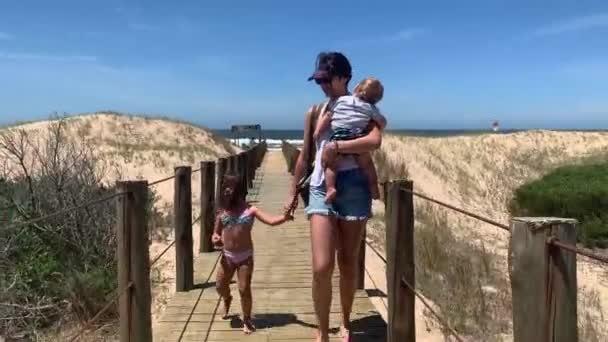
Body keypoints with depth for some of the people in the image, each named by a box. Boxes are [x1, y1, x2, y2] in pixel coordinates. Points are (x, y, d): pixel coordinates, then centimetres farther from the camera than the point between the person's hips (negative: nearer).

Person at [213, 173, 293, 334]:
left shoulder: (250, 210, -6)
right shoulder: (222, 212, 1)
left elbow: (271, 220, -15)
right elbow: (216, 233, 9)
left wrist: (285, 216, -34)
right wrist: (215, 239, -16)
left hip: (245, 256, -3)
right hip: (227, 256, 3)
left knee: (244, 289, -2)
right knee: (220, 286, 12)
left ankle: (247, 319, 19)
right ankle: (227, 299, 49)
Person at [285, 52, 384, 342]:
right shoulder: (315, 112, 12)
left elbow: (375, 141, -17)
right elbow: (305, 156, 16)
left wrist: (337, 146, -18)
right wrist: (292, 192, 17)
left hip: (354, 187, -1)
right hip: (320, 188, 1)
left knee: (348, 264, 9)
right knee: (322, 267, -10)